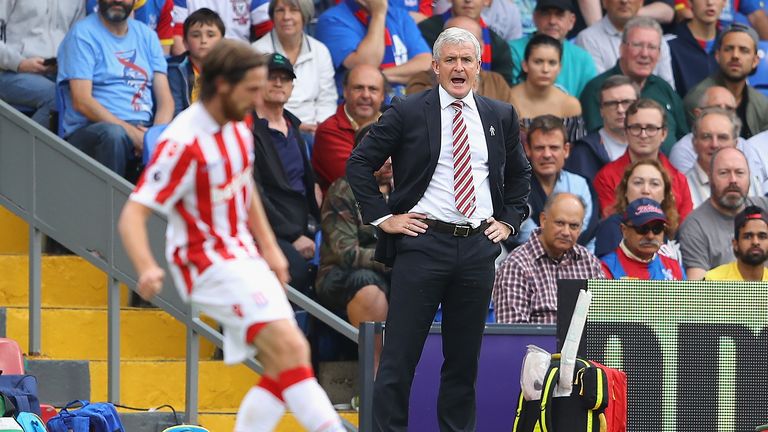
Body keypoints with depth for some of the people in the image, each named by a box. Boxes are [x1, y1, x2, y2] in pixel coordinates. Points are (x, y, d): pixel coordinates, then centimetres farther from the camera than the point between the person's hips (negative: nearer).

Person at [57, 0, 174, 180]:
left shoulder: (146, 35, 17)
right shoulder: (82, 34, 1)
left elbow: (165, 99, 10)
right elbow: (81, 102, -10)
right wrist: (132, 133, -18)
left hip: (143, 131, 4)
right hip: (89, 130, -4)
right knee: (113, 133, -39)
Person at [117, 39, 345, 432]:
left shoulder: (235, 125, 5)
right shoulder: (184, 143, -21)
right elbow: (132, 215, -24)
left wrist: (269, 248, 20)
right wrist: (147, 268, -40)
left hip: (243, 258, 9)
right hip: (208, 263, -9)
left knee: (284, 369, 3)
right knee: (289, 347, -24)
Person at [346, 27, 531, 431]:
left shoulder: (501, 116, 11)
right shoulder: (407, 113, -1)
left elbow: (520, 173, 25)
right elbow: (359, 163, 2)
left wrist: (509, 220, 13)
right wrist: (382, 217, -4)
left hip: (479, 246, 4)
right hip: (423, 242, -3)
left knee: (464, 358, 9)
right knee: (400, 355, -4)